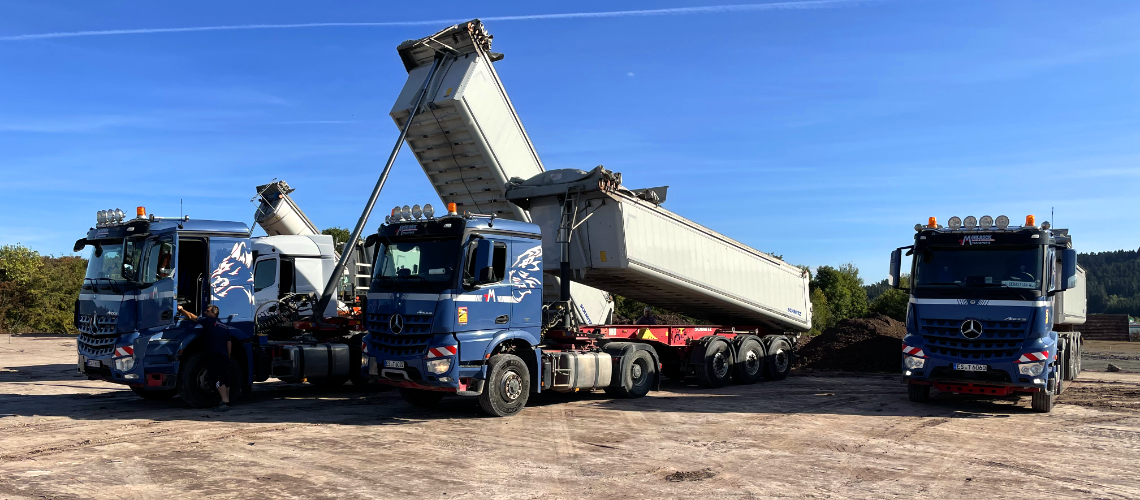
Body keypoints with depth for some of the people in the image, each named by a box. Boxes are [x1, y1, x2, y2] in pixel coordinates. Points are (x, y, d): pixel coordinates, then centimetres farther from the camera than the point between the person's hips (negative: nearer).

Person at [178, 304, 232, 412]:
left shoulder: (208, 321, -1)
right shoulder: (224, 327, 19)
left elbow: (192, 317, 7)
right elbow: (229, 343, 20)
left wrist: (181, 310, 21)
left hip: (215, 356, -8)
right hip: (225, 356, 8)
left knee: (218, 380, -11)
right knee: (225, 380, 11)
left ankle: (225, 402, -18)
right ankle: (226, 402, 14)